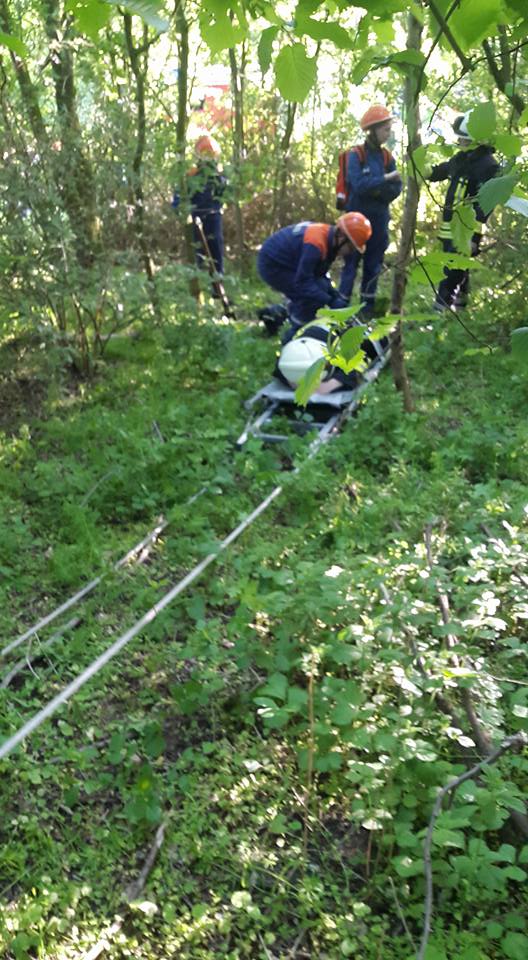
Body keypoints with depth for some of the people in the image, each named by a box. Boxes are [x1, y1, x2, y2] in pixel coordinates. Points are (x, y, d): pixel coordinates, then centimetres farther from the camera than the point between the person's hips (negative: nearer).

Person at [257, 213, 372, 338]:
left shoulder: (328, 235, 0)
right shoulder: (315, 244, -30)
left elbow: (319, 274, 8)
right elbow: (302, 282, -30)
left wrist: (336, 295, -6)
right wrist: (330, 301, -31)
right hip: (272, 266, -10)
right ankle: (294, 336, -6)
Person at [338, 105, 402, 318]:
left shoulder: (387, 157, 9)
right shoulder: (356, 155, -7)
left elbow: (396, 189, 1)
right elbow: (358, 185, -20)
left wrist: (376, 191, -14)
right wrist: (384, 179, -19)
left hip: (379, 220, 5)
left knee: (373, 266, 9)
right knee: (351, 264, -3)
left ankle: (368, 308, 17)